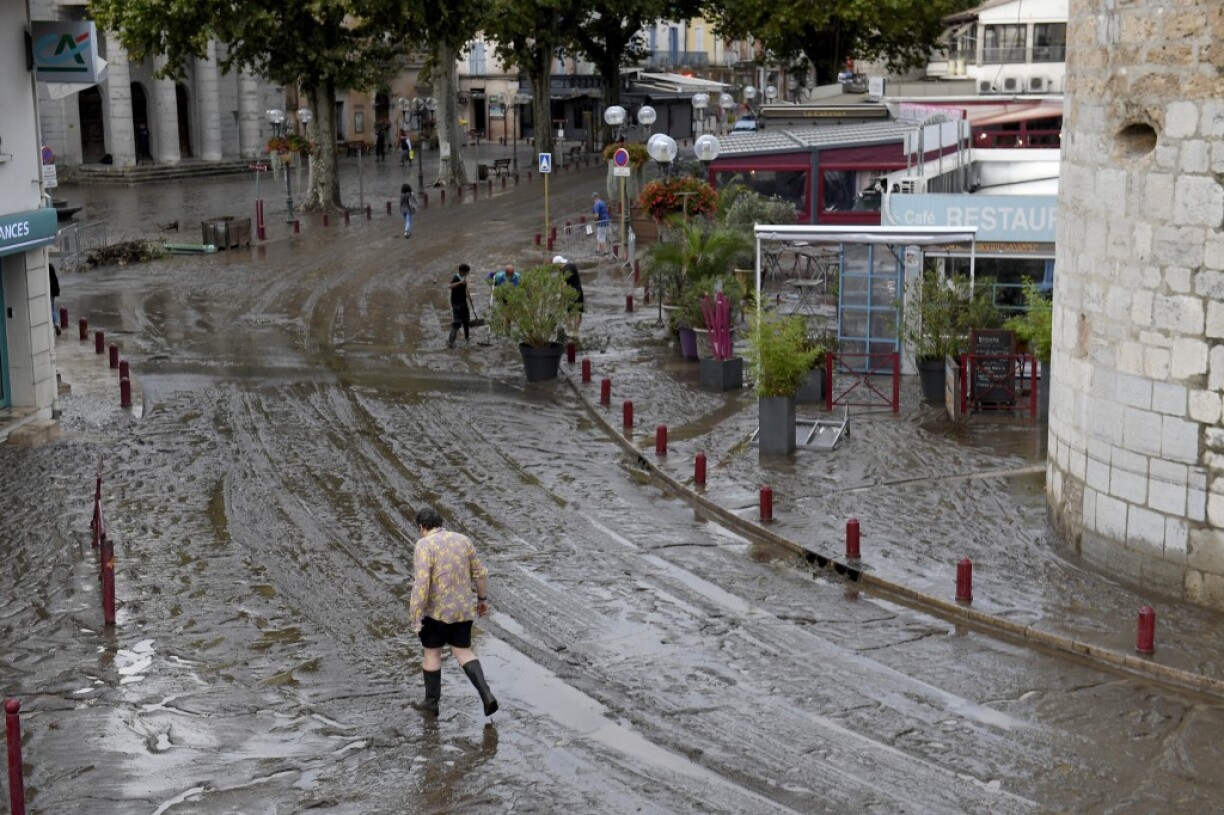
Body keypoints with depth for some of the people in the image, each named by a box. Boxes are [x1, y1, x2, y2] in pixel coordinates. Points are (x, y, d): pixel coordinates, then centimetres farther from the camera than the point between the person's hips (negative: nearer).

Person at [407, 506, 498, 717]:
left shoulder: (424, 546, -15)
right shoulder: (462, 540, 3)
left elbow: (421, 583, -22)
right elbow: (480, 572, 9)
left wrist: (415, 617, -18)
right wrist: (483, 598, 22)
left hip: (436, 611, -5)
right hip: (462, 610, 5)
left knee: (432, 653, 14)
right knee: (464, 653, 13)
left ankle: (431, 702, 25)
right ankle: (486, 695, -3)